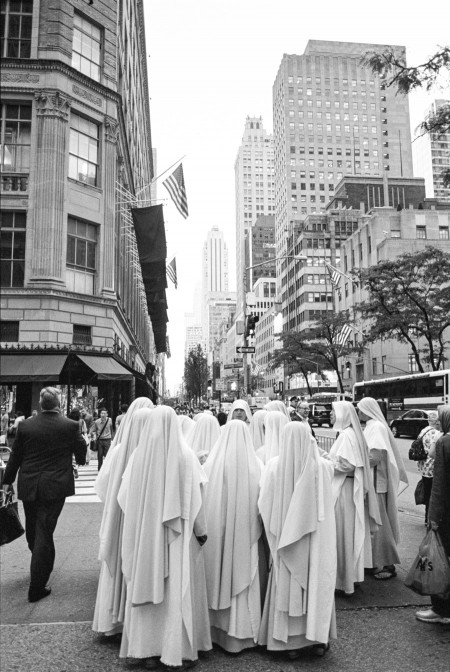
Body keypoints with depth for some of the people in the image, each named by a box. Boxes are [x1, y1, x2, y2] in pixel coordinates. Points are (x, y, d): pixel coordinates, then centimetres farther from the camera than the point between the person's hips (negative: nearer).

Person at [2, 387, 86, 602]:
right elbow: (81, 448, 4)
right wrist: (80, 460, 27)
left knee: (32, 530, 22)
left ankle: (40, 566, 45)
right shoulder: (70, 426, -10)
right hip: (55, 487, -3)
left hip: (28, 487, 3)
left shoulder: (25, 426, -3)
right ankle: (37, 588, 5)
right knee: (45, 532, 2)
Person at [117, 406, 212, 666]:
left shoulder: (139, 455, -6)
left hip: (146, 533, 2)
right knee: (179, 589, 10)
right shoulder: (185, 455, -12)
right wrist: (201, 530, 2)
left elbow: (126, 497, 0)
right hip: (178, 535, -2)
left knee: (149, 584, 14)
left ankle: (149, 648, 23)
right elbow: (195, 498, -9)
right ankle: (180, 647, 20)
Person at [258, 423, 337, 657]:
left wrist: (277, 527, 6)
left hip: (286, 536, 0)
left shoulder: (274, 466, -15)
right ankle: (318, 637, 25)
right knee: (316, 583, 16)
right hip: (315, 537, 0)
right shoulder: (322, 466, -13)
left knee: (287, 586, 14)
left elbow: (264, 505, -11)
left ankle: (290, 641, 23)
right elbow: (327, 502, 0)